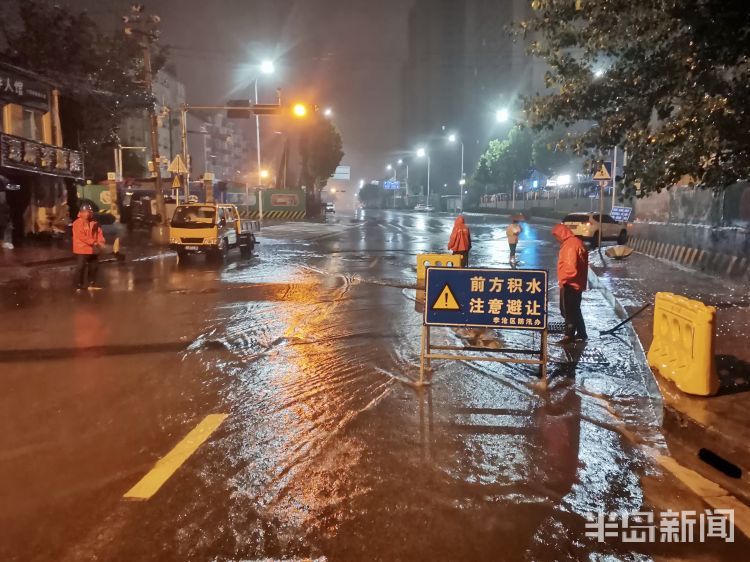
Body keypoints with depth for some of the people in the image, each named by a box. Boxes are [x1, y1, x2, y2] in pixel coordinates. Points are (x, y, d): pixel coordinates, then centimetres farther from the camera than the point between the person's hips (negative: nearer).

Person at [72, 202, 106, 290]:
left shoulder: (94, 223, 9)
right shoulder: (77, 223, -12)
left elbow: (99, 233, 5)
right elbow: (82, 236, -21)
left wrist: (101, 242, -16)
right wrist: (94, 242, -25)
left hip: (92, 250, 7)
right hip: (81, 250, -7)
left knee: (93, 267, 14)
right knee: (80, 268, -6)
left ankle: (92, 284, 27)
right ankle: (79, 286, 2)